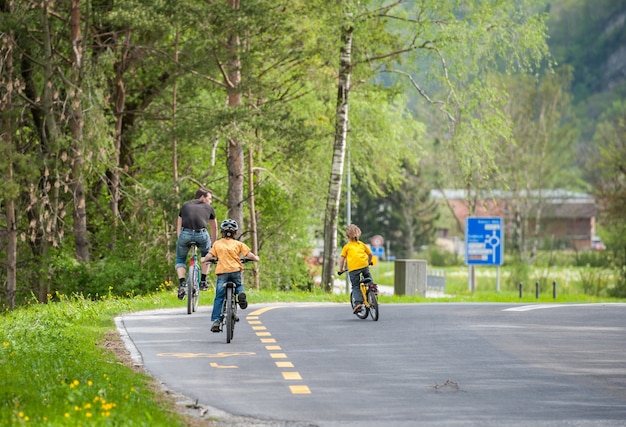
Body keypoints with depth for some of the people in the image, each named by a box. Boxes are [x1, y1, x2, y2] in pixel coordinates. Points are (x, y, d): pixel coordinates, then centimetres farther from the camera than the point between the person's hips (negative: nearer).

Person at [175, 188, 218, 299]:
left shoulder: (185, 206, 29)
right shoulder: (208, 208, 26)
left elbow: (179, 226, 28)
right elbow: (214, 229, 35)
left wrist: (181, 241, 32)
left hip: (185, 234, 1)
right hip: (201, 234, -1)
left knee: (180, 259, 22)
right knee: (206, 255, 31)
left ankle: (182, 285, 3)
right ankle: (203, 281, 25)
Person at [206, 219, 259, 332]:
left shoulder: (217, 244, 10)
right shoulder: (238, 244, 10)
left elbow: (209, 256, 3)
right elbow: (249, 255, 4)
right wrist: (256, 258, 25)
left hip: (222, 272, -1)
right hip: (235, 271, 1)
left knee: (219, 298, 5)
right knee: (239, 285, 29)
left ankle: (215, 321, -4)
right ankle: (241, 293, -7)